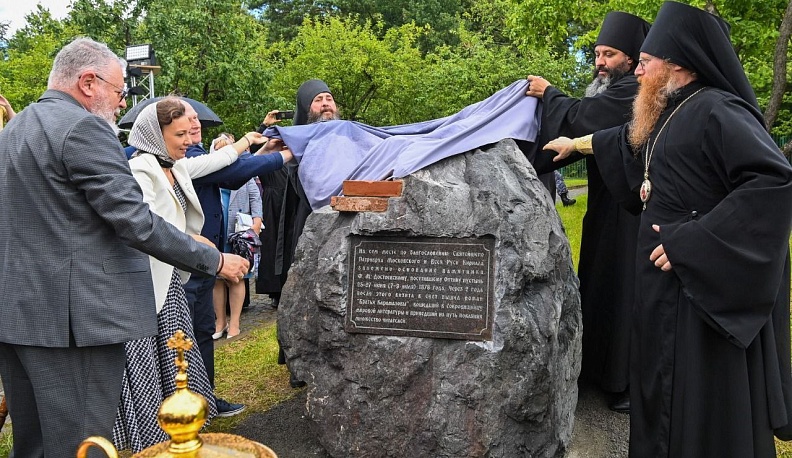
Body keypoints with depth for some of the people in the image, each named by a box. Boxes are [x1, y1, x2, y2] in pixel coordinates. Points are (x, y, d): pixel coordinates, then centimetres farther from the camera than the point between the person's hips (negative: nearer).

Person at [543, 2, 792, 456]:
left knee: (702, 394, 2)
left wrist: (692, 242, -28)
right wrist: (575, 144, 42)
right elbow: (626, 138, 29)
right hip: (669, 283, 9)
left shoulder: (716, 112, -18)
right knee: (665, 382, 20)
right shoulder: (670, 113, 10)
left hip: (705, 286, -9)